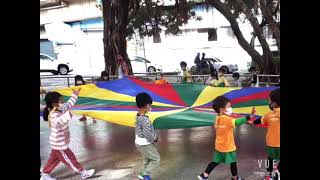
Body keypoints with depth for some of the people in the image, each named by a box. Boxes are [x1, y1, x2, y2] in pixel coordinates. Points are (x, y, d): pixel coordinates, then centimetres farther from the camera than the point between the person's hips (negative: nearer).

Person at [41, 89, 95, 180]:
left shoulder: (59, 110, -3)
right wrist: (67, 115, -74)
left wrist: (75, 95, 19)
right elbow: (58, 122, -56)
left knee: (54, 159, 25)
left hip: (58, 143, 10)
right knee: (70, 159, 8)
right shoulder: (55, 116, -32)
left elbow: (69, 104, 14)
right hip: (60, 144, -9)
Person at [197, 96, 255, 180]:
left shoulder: (218, 118, 0)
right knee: (233, 162, 13)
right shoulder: (227, 119, -24)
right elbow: (237, 122, -38)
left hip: (219, 146, 7)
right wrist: (250, 116, -43)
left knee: (216, 161, 17)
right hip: (228, 147, -7)